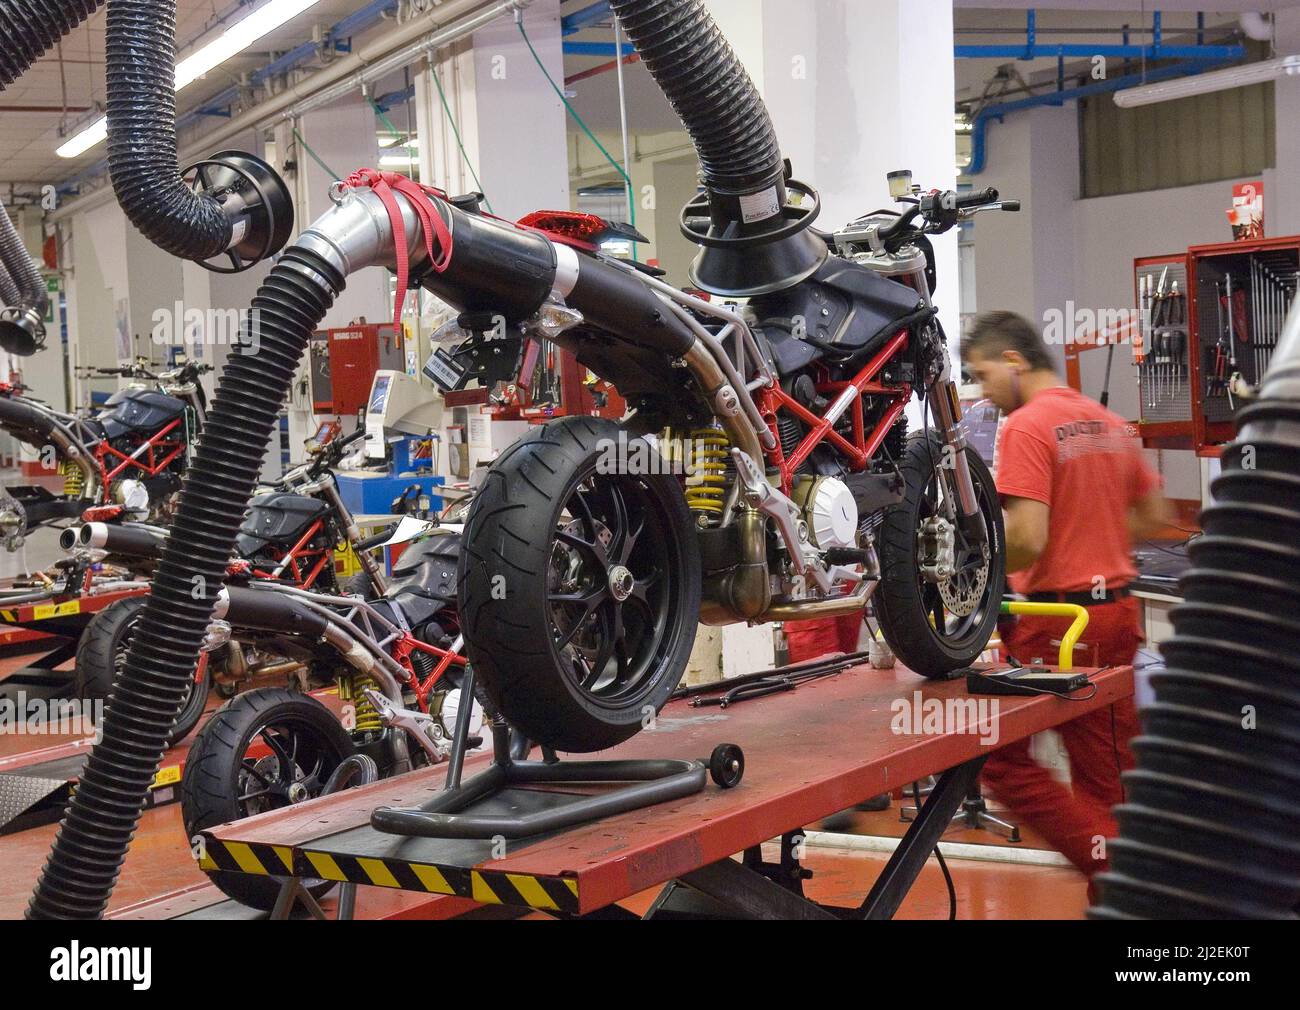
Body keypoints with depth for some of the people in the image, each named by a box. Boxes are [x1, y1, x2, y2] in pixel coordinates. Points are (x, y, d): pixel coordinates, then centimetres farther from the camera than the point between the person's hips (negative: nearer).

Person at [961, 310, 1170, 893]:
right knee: (1107, 771, 14)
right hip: (1117, 609, 8)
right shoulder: (1109, 423, 11)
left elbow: (1026, 540, -22)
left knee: (998, 755, 2)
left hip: (1056, 618, -8)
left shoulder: (1025, 427, -13)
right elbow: (1154, 515, 19)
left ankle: (1110, 864, -4)